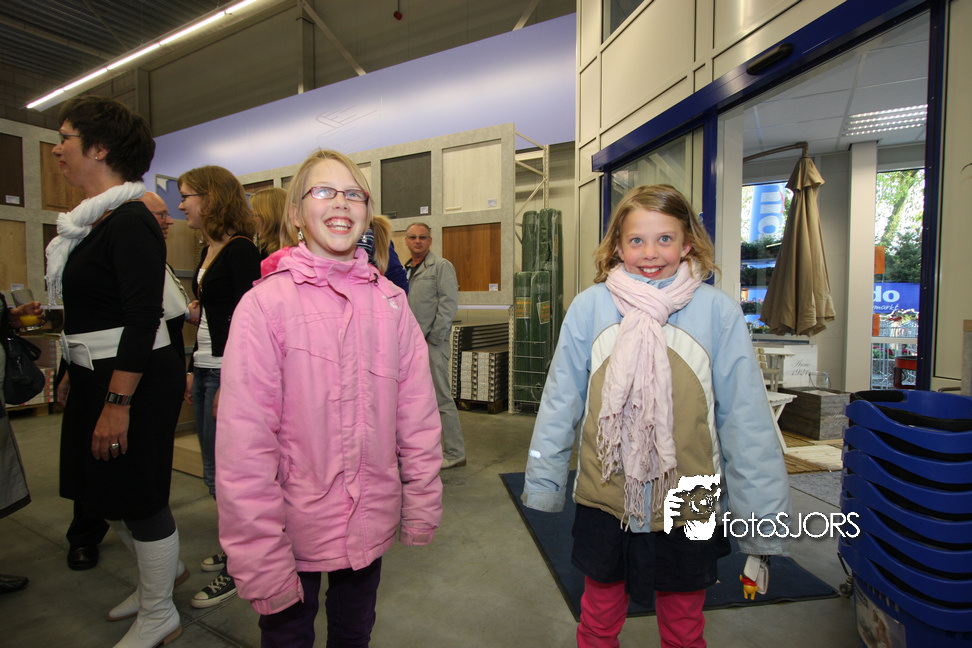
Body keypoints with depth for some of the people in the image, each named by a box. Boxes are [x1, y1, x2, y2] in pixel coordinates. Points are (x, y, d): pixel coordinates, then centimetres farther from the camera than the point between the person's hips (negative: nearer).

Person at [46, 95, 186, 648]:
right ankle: (163, 568, 44)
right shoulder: (94, 220, 13)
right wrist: (74, 373, 24)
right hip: (98, 374, 10)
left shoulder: (130, 221, -17)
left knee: (137, 496, 4)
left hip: (137, 378, -10)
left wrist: (117, 403, -24)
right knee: (109, 494, 20)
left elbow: (144, 318, -23)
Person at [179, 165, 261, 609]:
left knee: (221, 472, 0)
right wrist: (193, 370, 18)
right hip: (205, 368, 9)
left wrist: (228, 385, -20)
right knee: (215, 467, 17)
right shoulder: (208, 251, 15)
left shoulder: (240, 251, -13)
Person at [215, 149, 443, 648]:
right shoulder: (265, 303, -13)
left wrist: (421, 506, 1)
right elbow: (244, 441, -15)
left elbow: (417, 414, -2)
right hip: (294, 529, -3)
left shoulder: (389, 302, -4)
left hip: (370, 524, 3)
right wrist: (260, 556, -14)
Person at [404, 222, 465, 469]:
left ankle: (455, 454, 10)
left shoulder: (441, 266, -3)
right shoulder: (404, 270, 17)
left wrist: (431, 337, -13)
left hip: (431, 343, -7)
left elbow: (449, 304, -11)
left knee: (441, 399, -2)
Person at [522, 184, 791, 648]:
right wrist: (543, 484, 1)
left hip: (688, 508, 0)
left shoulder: (718, 311, -11)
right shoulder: (589, 306, -10)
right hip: (603, 503, 1)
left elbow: (746, 419, -6)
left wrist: (763, 515, -2)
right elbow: (560, 403, -5)